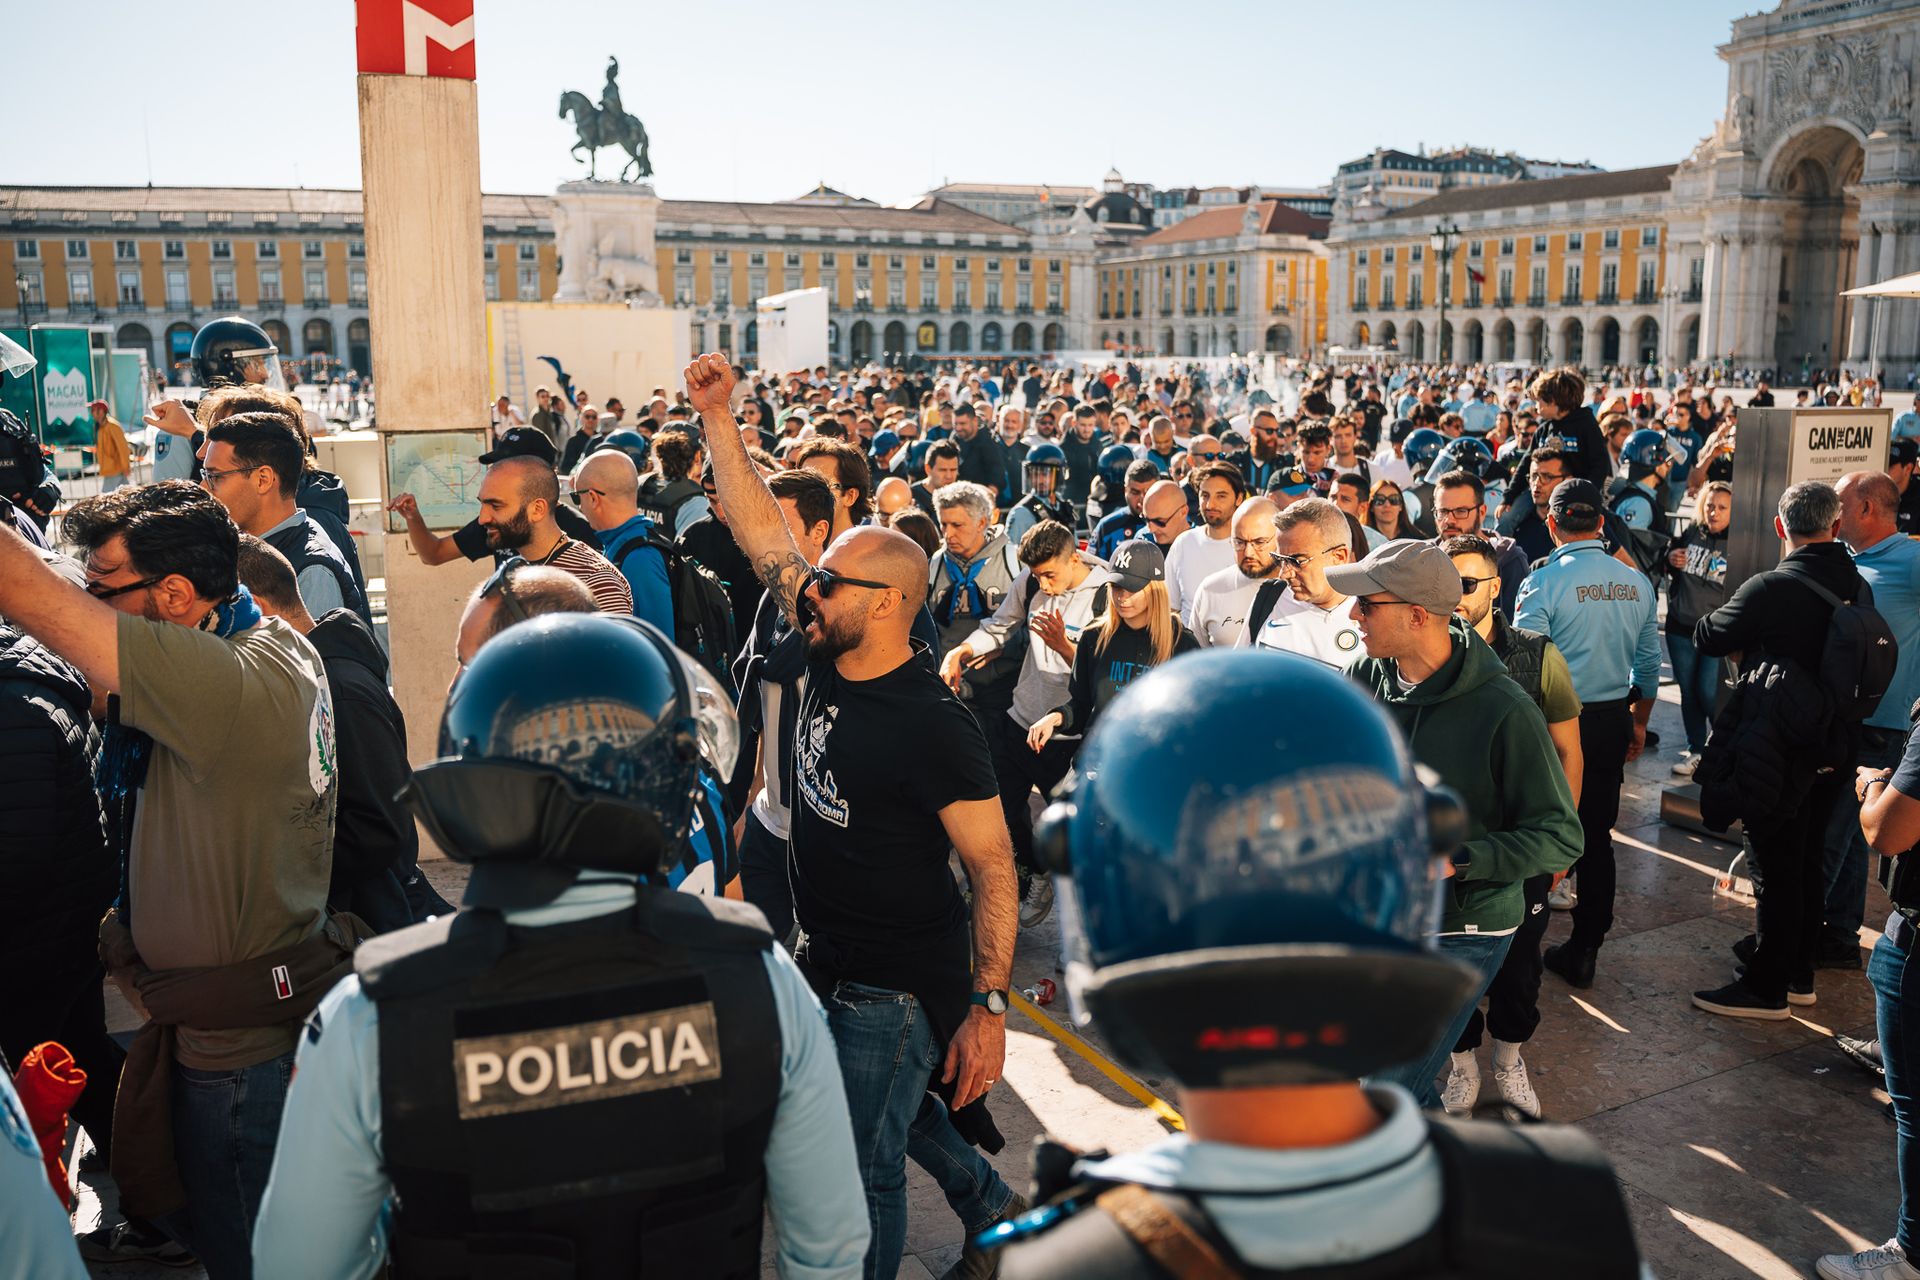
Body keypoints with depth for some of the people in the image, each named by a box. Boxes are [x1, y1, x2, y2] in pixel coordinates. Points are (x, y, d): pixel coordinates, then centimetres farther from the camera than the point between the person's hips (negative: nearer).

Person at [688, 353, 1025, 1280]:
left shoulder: (935, 727, -25)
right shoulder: (828, 664, -5)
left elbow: (994, 867, -21)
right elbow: (761, 530, -1)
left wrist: (988, 1008, -24)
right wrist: (715, 415, -4)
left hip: (898, 990, -8)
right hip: (829, 961, 8)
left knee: (862, 1169, 4)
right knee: (897, 1111, 28)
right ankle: (990, 1205, 53)